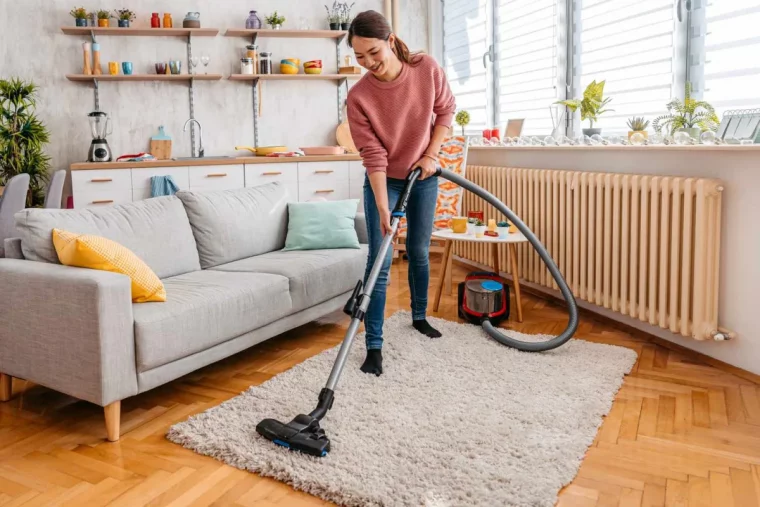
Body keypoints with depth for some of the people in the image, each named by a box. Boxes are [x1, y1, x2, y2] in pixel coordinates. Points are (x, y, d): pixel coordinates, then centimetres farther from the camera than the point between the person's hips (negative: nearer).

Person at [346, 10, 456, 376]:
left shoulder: (427, 69, -17)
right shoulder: (358, 97, -23)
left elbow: (446, 111, -1)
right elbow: (373, 156, -24)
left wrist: (431, 155, -10)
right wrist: (383, 209, -28)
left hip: (423, 178, 3)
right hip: (383, 181, -3)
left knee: (419, 251, 14)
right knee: (380, 260, -8)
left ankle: (420, 316, 36)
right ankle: (374, 347, -2)